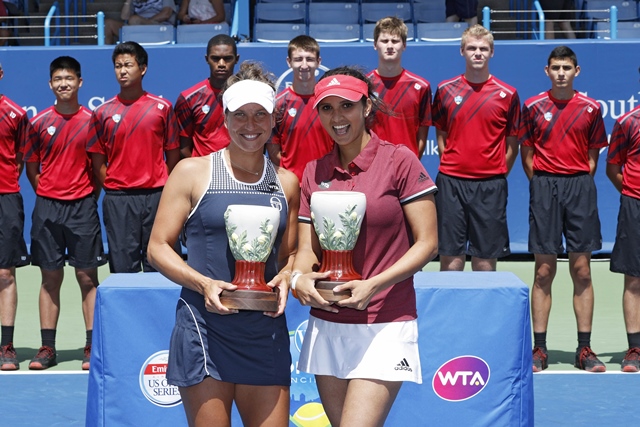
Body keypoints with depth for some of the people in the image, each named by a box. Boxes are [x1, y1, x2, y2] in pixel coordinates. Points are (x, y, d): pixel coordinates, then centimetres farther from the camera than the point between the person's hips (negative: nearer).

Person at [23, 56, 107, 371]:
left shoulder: (91, 121, 1)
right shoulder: (40, 122, 4)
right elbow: (31, 168, 10)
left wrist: (91, 196, -1)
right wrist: (48, 194, 2)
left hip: (83, 206, -1)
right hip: (47, 206, 1)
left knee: (87, 276, 0)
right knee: (50, 277, 5)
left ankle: (92, 347, 4)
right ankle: (47, 348, 10)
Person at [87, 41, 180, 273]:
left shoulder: (162, 107, 4)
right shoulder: (103, 112, 6)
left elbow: (172, 155, 6)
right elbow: (98, 161, 8)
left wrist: (164, 191, 1)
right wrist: (113, 190, -1)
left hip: (156, 196, 0)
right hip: (117, 200, 0)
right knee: (122, 266, 1)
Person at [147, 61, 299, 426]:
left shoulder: (286, 183, 10)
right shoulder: (193, 172, 0)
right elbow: (158, 247, -1)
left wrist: (286, 277, -3)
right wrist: (204, 284, -16)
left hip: (266, 330, 3)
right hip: (205, 326, -3)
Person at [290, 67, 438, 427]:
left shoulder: (399, 161, -5)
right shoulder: (314, 172, 10)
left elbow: (427, 243, -7)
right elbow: (307, 248, 9)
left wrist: (373, 285, -18)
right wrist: (299, 278, -14)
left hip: (385, 326, -5)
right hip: (326, 326, 5)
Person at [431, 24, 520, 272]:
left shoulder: (507, 94, 2)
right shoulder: (446, 90, 6)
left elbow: (512, 145, 7)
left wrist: (497, 175, 1)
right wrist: (450, 165, 4)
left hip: (490, 186, -1)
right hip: (451, 182, 1)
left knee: (486, 260, 2)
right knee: (450, 258, 1)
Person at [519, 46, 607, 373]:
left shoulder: (590, 109, 6)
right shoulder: (533, 107, 4)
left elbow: (593, 155, 11)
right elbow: (527, 154, 8)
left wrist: (579, 184, 2)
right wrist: (543, 184, 1)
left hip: (580, 186, 1)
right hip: (544, 186, -1)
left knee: (582, 270, 1)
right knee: (544, 272, 0)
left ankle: (585, 349, 6)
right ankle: (539, 349, 4)